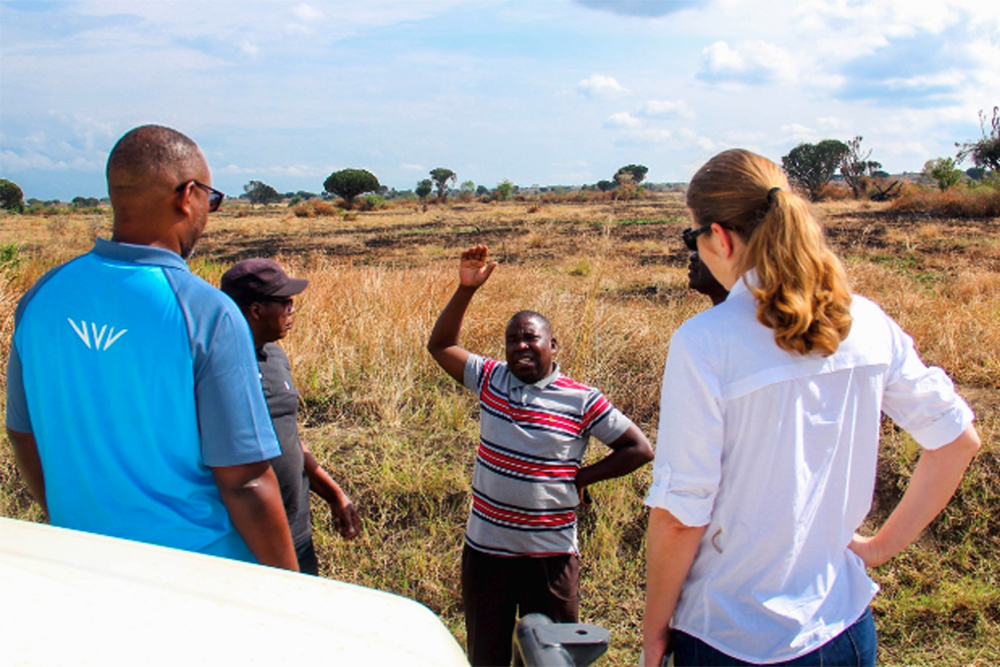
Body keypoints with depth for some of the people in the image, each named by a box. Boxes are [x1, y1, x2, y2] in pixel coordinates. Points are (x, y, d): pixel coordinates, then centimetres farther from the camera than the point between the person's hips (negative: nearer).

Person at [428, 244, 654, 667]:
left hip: (550, 556, -3)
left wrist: (580, 477, -8)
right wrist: (466, 289, -6)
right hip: (485, 551, 3)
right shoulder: (491, 380, 1)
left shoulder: (581, 402, -8)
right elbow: (440, 345, 5)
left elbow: (639, 449, -5)